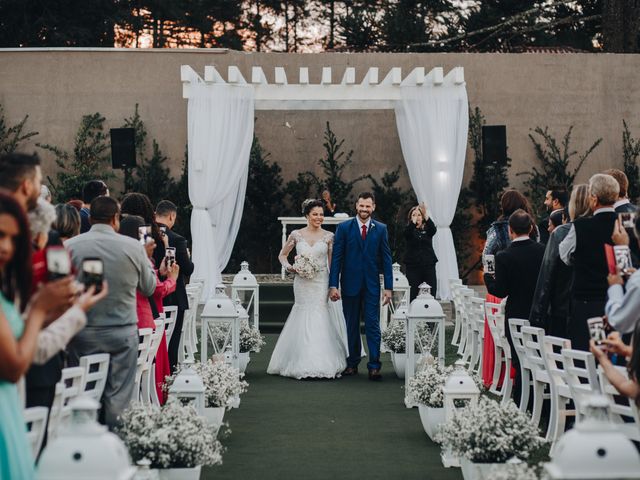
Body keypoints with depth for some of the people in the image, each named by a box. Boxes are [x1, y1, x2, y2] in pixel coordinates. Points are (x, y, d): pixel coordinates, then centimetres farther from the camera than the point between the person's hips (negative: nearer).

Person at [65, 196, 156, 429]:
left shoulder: (69, 246, -5)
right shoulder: (133, 247, -6)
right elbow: (149, 287, 8)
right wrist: (145, 258, 22)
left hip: (83, 332, 1)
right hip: (122, 333, 0)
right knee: (118, 396, 6)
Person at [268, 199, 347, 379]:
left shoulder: (328, 236, 3)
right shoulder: (296, 235, 3)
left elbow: (332, 263, 6)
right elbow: (282, 255, 14)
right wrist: (289, 267, -6)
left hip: (321, 283, -1)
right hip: (302, 282, 1)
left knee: (319, 317, -7)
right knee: (303, 318, 1)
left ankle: (321, 363, -1)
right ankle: (303, 363, 9)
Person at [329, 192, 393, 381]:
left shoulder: (381, 229, 4)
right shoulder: (344, 228, 1)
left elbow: (386, 259, 4)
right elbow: (336, 258, -1)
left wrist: (388, 287, -1)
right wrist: (333, 285, -8)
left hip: (371, 285, 0)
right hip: (350, 284, 0)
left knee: (373, 325, -4)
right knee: (352, 326, 8)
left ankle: (374, 366, -3)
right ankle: (352, 364, 17)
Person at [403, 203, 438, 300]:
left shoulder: (427, 229, 11)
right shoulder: (409, 229, 8)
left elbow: (434, 229, -13)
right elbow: (407, 232, -17)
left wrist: (425, 215, -29)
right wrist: (413, 221, -32)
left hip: (428, 265, 2)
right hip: (413, 266, -1)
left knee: (431, 295, -3)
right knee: (413, 295, -7)